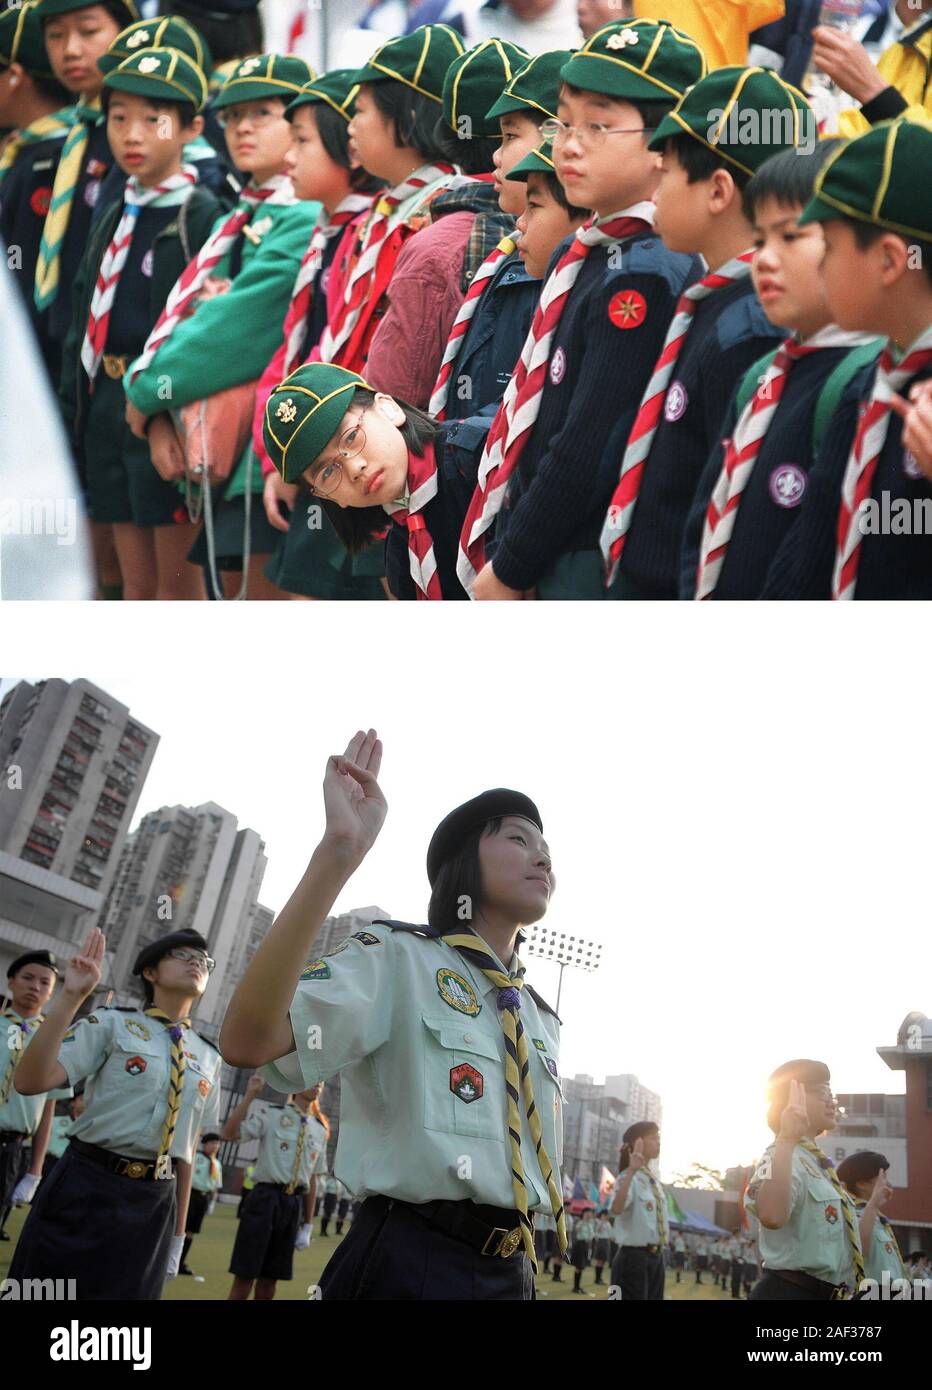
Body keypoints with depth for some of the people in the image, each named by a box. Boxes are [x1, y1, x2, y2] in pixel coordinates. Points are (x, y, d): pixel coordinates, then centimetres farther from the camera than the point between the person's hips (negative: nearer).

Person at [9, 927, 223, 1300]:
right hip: (86, 1189, -4)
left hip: (154, 1202, 4)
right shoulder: (112, 1024, -2)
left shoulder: (208, 1058, 11)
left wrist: (178, 1232, 13)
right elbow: (30, 1082, -15)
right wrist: (71, 997, -22)